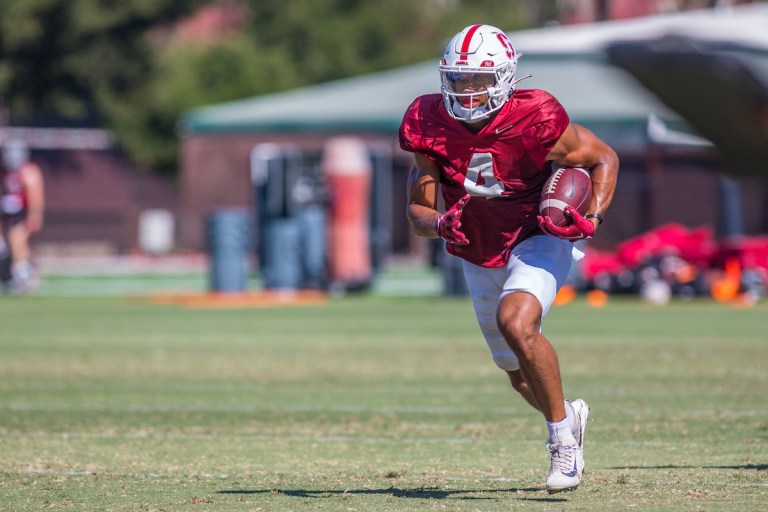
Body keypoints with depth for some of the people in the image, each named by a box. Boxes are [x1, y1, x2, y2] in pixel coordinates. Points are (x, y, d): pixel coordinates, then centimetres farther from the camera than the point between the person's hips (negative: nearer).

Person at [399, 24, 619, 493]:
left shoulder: (534, 121, -26)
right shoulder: (430, 126, -17)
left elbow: (603, 158, -10)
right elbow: (418, 210, -7)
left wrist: (592, 218, -25)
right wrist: (442, 225, -30)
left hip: (538, 240, -5)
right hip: (480, 256, 5)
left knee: (515, 323, -32)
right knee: (520, 373, 15)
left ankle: (562, 437, -15)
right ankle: (570, 415, 49)